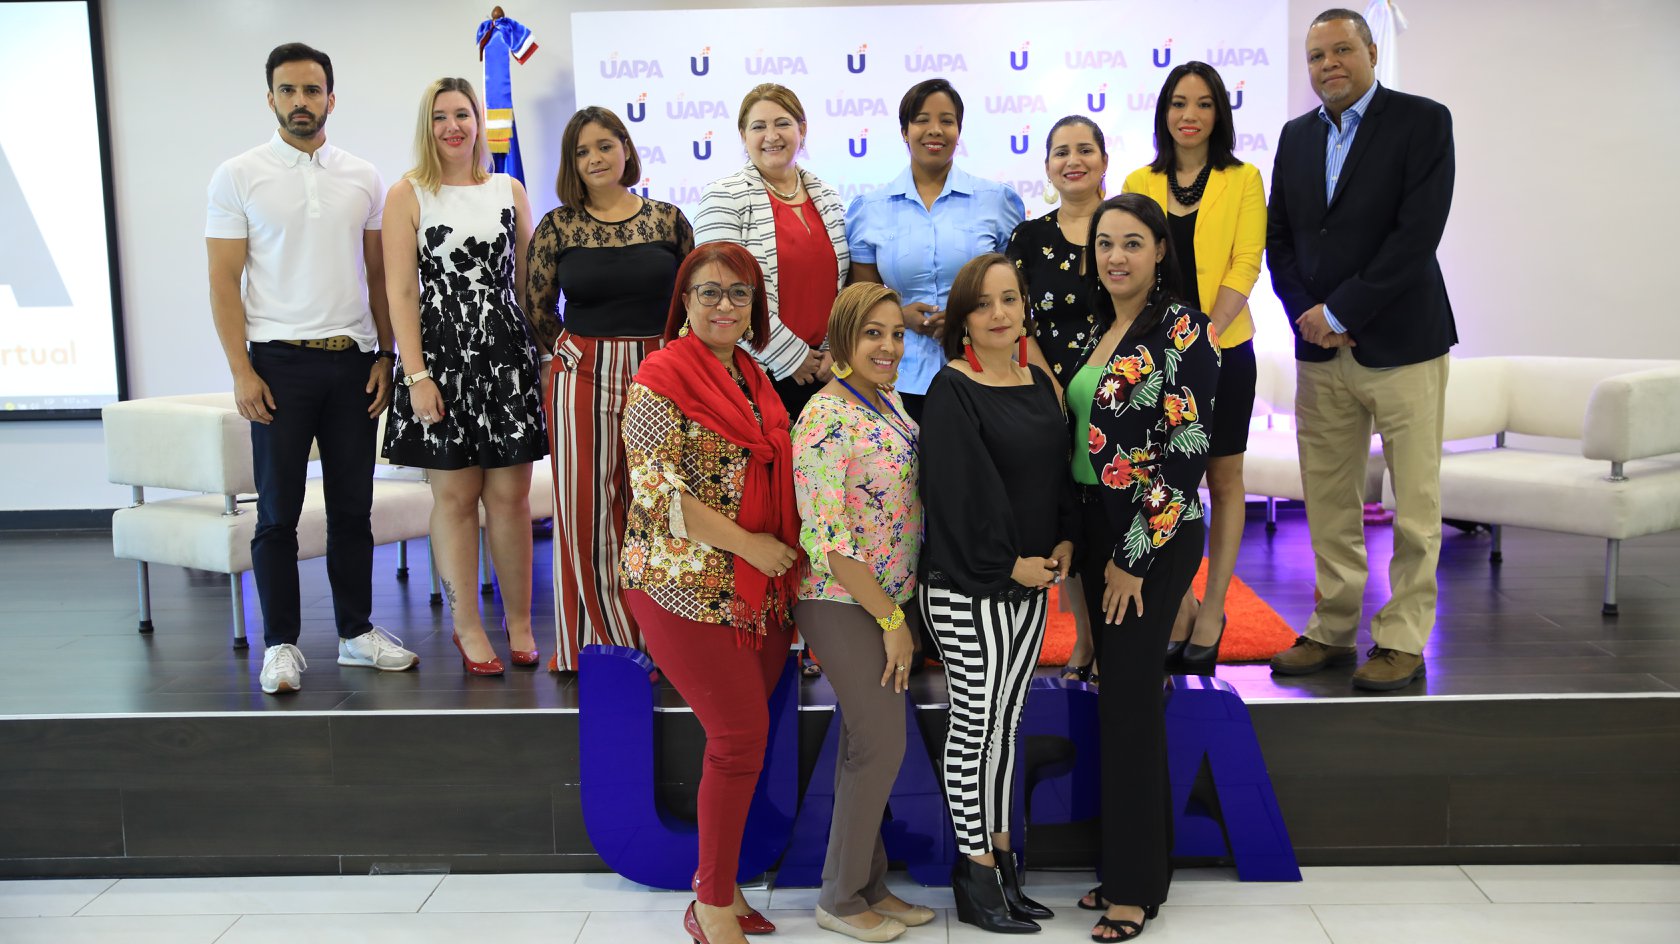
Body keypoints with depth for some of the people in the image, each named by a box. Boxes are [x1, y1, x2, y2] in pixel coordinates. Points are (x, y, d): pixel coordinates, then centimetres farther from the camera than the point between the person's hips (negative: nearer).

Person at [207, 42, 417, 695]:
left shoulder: (363, 178, 8)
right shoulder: (238, 176, 0)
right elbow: (223, 281, -3)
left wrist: (385, 355, 3)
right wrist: (241, 372, -10)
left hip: (353, 361, 3)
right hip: (278, 363, -2)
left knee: (353, 506, 9)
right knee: (278, 512, 3)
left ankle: (357, 631, 20)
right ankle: (281, 643, 13)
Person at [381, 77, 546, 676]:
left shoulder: (510, 190, 12)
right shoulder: (408, 195, 2)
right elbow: (401, 291, -3)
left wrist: (542, 353, 9)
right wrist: (416, 374, -11)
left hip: (508, 356, 2)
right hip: (441, 357, -2)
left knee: (510, 494, 3)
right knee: (454, 496, 3)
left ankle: (518, 621, 15)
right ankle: (467, 626, 15)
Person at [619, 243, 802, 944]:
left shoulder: (752, 376, 14)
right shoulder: (663, 376, -9)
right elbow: (656, 489, -17)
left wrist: (785, 552, 10)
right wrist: (747, 543, -16)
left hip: (760, 588, 7)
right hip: (687, 584, -7)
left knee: (745, 735, 10)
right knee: (742, 736, -6)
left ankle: (716, 877, 27)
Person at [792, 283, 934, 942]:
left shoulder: (889, 401, 8)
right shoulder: (825, 419, -19)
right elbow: (826, 541, -22)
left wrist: (898, 610, 13)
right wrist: (891, 620, -15)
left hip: (887, 599, 8)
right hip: (845, 606, -8)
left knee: (868, 743, 15)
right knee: (882, 745, -2)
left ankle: (869, 885, 28)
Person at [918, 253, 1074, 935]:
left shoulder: (1038, 385, 10)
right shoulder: (952, 391, -12)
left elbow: (1058, 471, 14)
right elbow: (959, 489, -18)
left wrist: (1063, 544, 0)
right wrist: (1010, 564, -15)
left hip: (1030, 582, 7)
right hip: (967, 587, -7)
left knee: (1006, 720, 14)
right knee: (975, 725, 0)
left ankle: (999, 855, 25)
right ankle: (976, 872, 12)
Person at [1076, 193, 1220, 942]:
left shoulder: (1182, 332, -11)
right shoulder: (1099, 330, 11)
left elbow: (1187, 454, -16)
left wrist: (1135, 557, -16)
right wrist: (1078, 541, 12)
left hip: (1155, 541, -7)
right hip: (1100, 535, 7)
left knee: (1129, 701, -3)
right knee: (1122, 695, 12)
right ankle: (1129, 863, 24)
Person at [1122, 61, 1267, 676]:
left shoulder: (1243, 180, 1)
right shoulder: (1139, 183, 7)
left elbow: (1245, 265, -7)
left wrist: (1205, 336, -19)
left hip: (1223, 346, -2)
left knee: (1223, 478, 7)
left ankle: (1211, 613, 18)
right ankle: (1180, 608, 22)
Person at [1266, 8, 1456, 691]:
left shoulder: (1423, 122, -3)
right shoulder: (1296, 137, 13)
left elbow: (1418, 233, -13)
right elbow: (1279, 238, 12)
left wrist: (1338, 312, -15)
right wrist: (1306, 315, -4)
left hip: (1401, 344, -4)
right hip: (1321, 350, 5)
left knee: (1414, 505, 1)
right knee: (1328, 502, 8)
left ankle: (1402, 640, 11)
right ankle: (1332, 631, 19)